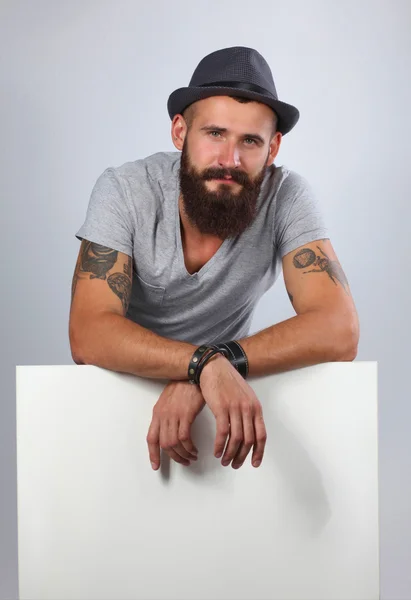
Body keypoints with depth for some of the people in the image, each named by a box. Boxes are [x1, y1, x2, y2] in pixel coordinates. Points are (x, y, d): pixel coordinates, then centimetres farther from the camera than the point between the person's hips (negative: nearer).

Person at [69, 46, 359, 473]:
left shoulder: (287, 197, -17)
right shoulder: (124, 190, -19)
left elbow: (338, 332, -25)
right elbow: (88, 335, -28)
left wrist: (216, 368, -39)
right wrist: (205, 363, -45)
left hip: (227, 390, 2)